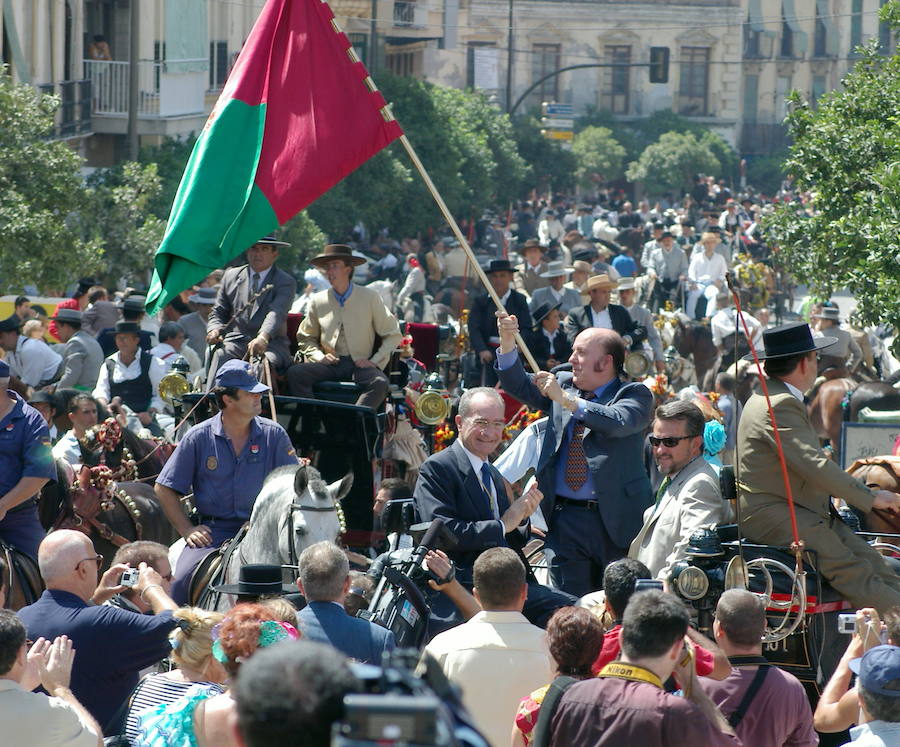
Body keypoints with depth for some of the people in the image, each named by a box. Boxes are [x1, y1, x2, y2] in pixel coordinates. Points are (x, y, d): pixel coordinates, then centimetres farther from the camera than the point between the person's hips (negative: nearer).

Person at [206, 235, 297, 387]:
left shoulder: (286, 282, 3)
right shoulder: (231, 276, 17)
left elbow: (276, 313, -15)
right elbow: (218, 312, 21)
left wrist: (263, 338, -34)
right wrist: (214, 330, -4)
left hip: (271, 342, -2)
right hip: (236, 341, 2)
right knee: (220, 355, -31)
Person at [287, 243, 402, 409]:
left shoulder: (370, 298, 4)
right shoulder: (318, 301, 10)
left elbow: (393, 335, 9)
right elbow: (305, 338, 21)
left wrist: (374, 361, -3)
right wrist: (319, 356, 2)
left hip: (360, 364, -2)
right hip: (331, 364, 2)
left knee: (380, 383, -35)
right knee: (294, 373, -25)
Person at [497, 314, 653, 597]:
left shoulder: (635, 395, -2)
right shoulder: (564, 384, 14)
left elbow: (618, 422, -21)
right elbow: (519, 386, 9)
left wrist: (566, 399, -23)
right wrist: (508, 343, -6)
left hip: (616, 521, -4)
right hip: (565, 518, 4)